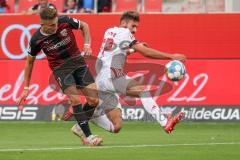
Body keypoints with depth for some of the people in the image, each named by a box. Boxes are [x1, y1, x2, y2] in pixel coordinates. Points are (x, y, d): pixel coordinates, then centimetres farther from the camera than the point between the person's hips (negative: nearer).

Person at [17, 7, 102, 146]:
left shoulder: (65, 21, -14)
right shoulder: (36, 40, -15)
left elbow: (84, 26, 7)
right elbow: (30, 62, 1)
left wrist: (87, 45, -7)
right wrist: (26, 88, 3)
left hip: (78, 61, 3)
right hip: (60, 68, -3)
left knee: (94, 100, -5)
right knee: (75, 100, -23)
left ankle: (80, 127, 19)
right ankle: (88, 137, -16)